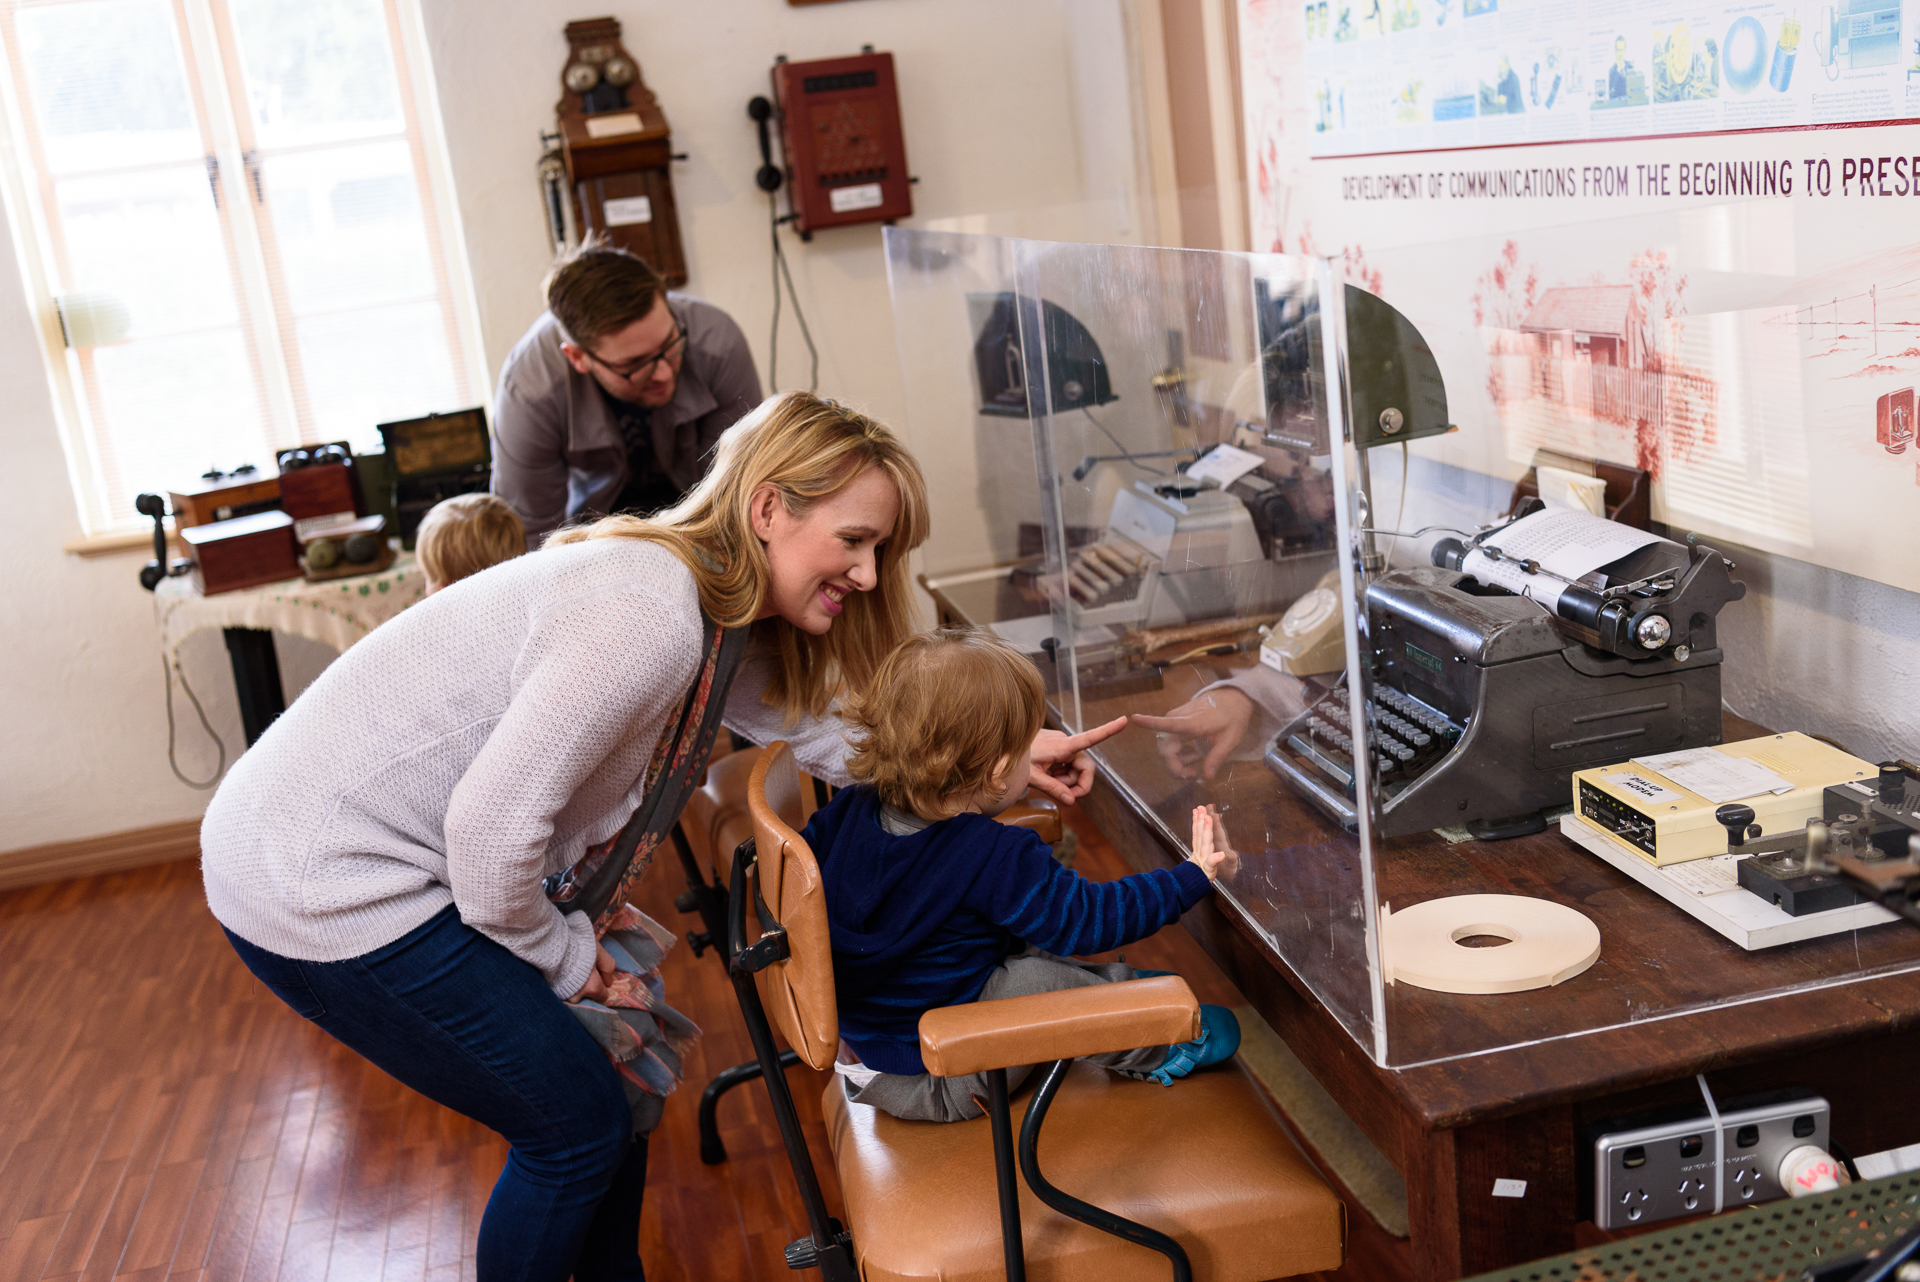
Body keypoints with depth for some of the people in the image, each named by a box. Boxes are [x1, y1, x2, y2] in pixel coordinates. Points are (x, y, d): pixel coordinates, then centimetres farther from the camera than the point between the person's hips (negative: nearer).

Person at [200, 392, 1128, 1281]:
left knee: (619, 1065, 14)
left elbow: (817, 731, 13)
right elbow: (493, 825, -28)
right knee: (576, 1122, -1)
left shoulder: (725, 626, 4)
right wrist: (570, 960, -11)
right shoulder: (652, 615, -27)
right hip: (315, 888, -9)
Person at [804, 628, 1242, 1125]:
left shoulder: (848, 811, -7)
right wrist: (1191, 877, -12)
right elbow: (1088, 919, -22)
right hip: (934, 1088, -9)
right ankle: (1162, 1048, -3)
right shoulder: (995, 860, -28)